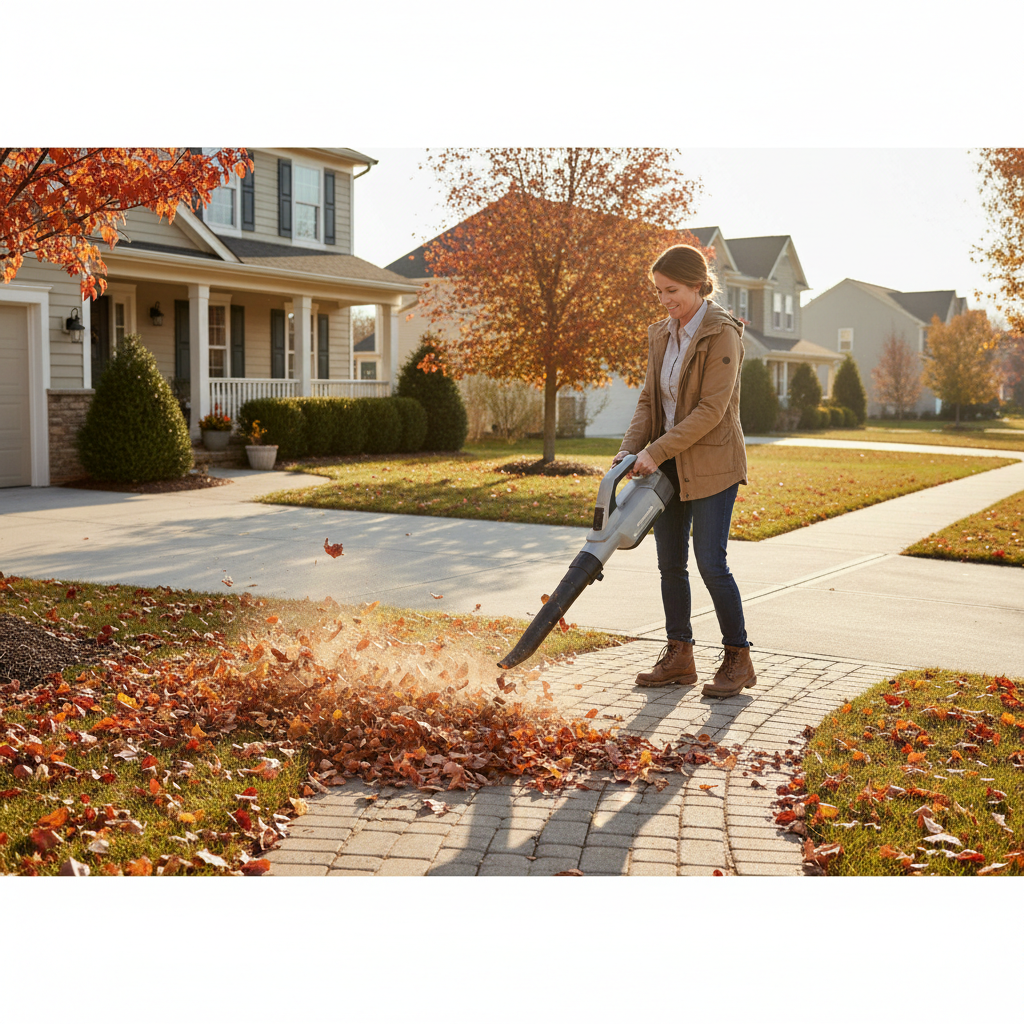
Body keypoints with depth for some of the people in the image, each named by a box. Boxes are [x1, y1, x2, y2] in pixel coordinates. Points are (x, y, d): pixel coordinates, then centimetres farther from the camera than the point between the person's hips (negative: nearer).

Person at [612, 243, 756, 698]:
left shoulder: (722, 333, -14)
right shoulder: (662, 335, 9)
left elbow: (711, 409, -20)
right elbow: (649, 400, 11)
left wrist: (656, 452, -21)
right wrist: (630, 449, -4)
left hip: (712, 464, -7)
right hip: (668, 465, 7)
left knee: (711, 562, -7)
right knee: (670, 563, 9)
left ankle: (738, 659, 8)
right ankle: (679, 656, 19)